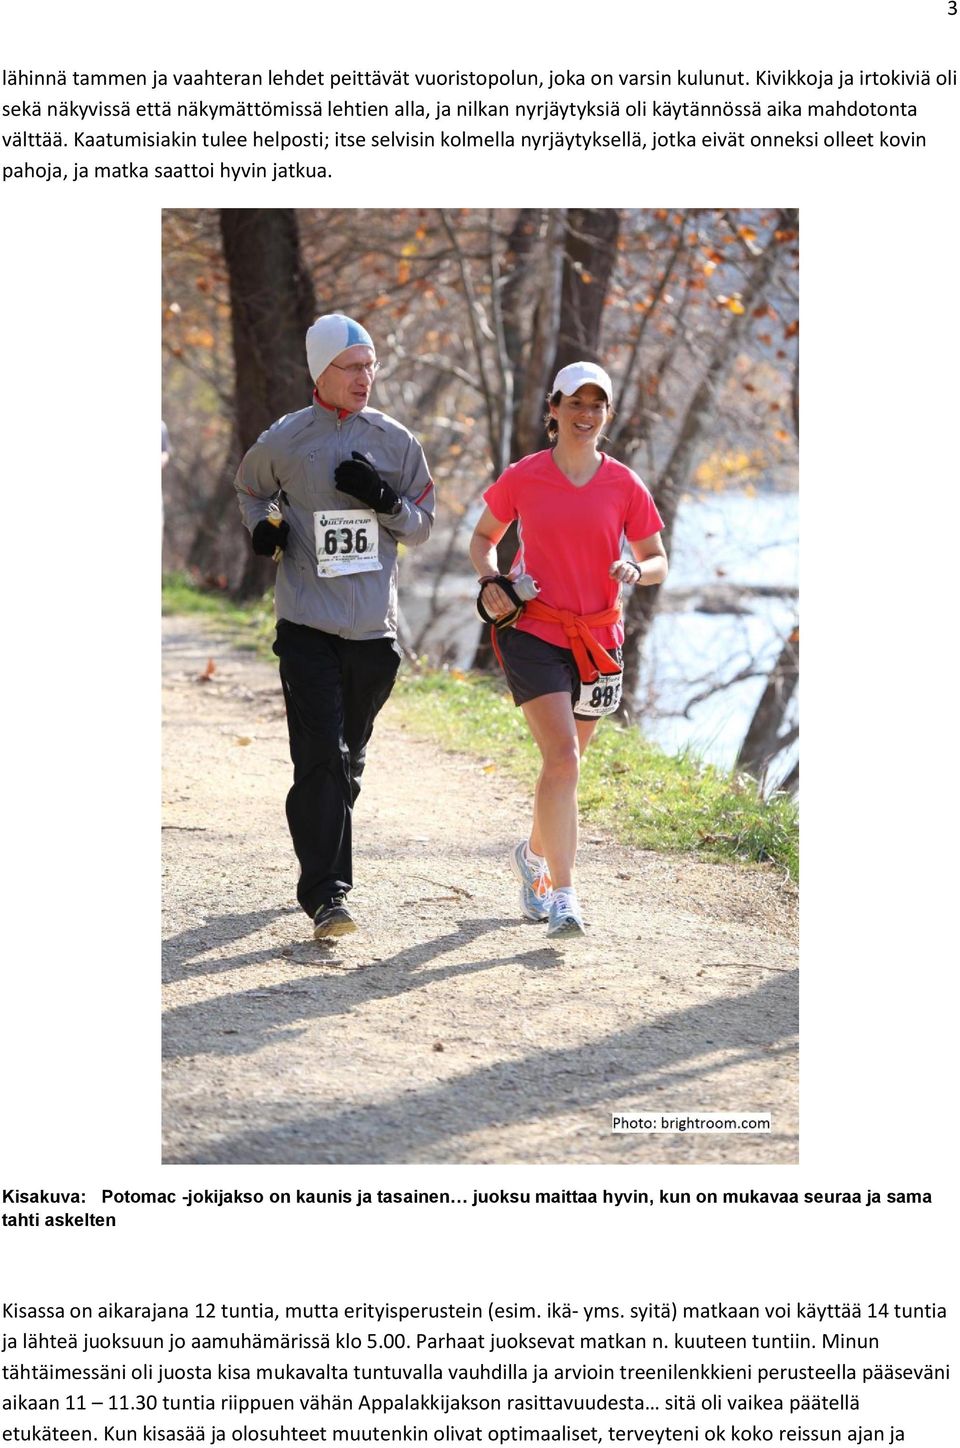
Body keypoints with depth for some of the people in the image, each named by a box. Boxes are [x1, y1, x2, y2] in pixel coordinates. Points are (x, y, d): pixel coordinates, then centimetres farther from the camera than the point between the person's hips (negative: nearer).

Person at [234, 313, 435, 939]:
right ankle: (326, 893, -12)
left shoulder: (396, 441, 6)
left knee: (349, 756, 11)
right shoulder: (284, 440, 1)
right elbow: (250, 489, 21)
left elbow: (423, 523, 11)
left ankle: (325, 857, 33)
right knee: (320, 756, -12)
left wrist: (384, 498, -9)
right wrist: (263, 527, 0)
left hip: (374, 627, 3)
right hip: (308, 623, -3)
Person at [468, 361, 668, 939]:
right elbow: (484, 536, 14)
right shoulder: (522, 478, -2)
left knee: (565, 761, 13)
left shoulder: (625, 485, 1)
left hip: (597, 640, 3)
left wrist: (637, 570, -16)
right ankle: (563, 894, -17)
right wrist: (490, 580, -5)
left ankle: (534, 855, 42)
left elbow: (659, 562, 6)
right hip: (533, 633, -3)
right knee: (563, 756, -18)